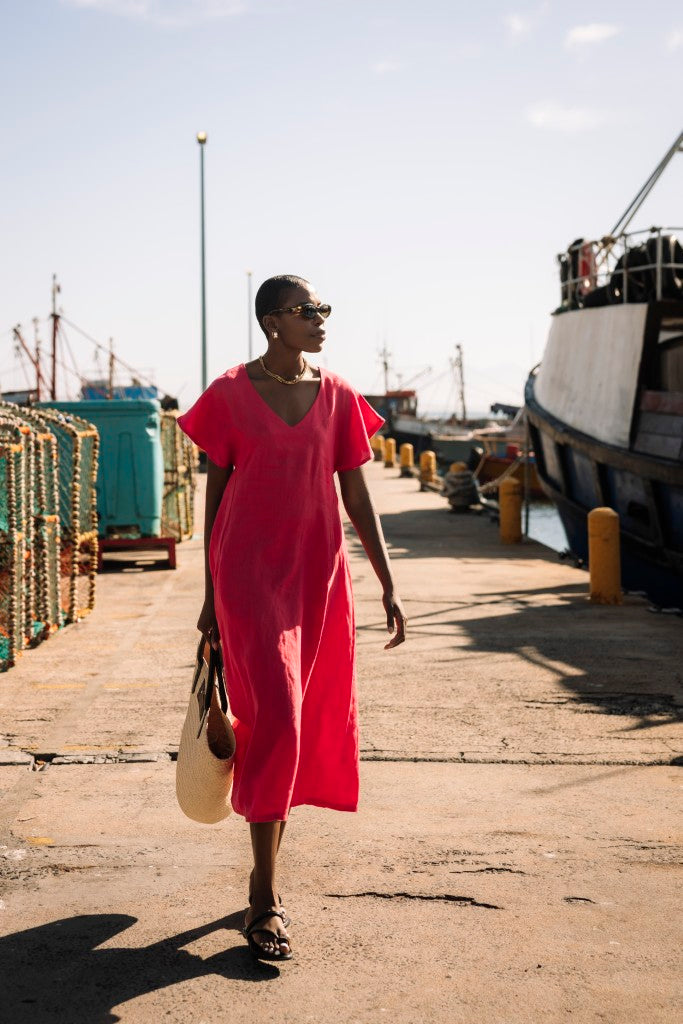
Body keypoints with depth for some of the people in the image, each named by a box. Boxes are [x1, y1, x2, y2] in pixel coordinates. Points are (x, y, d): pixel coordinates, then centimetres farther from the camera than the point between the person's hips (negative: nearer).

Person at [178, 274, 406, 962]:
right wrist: (211, 595, 5)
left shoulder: (338, 398, 7)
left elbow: (357, 499, 9)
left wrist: (388, 588, 5)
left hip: (319, 577, 4)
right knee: (275, 718, -12)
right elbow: (216, 494, 4)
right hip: (250, 574, -4)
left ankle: (265, 872, 25)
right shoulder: (231, 394, -1)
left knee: (301, 725, 8)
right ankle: (265, 900, -3)